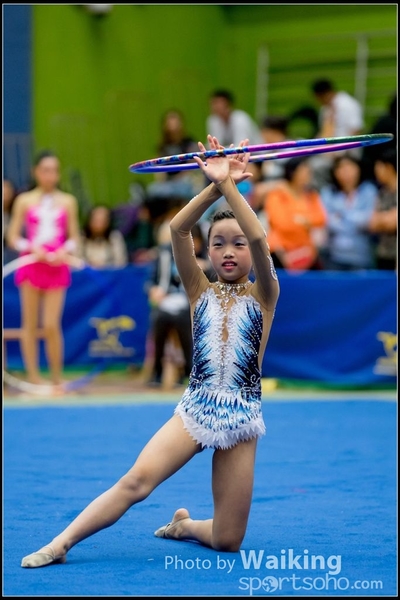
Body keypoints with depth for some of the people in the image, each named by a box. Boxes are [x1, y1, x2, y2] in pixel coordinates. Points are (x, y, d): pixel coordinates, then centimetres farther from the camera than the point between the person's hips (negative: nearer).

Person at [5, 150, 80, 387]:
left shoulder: (68, 201, 7)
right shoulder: (24, 201, 4)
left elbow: (74, 238, 9)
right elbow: (13, 238, 3)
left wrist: (65, 250, -11)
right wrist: (32, 248, -13)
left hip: (57, 266, 0)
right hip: (31, 264, 0)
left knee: (52, 325, -6)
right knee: (30, 323, 1)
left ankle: (57, 377, 6)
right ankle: (33, 376, 6)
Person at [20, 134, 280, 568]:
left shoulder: (262, 296, 3)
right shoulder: (200, 292, 7)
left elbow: (259, 240, -16)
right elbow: (177, 229, -8)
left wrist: (229, 185, -21)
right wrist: (214, 186, -19)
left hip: (242, 419, 0)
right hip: (194, 409, 0)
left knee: (227, 542, -1)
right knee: (137, 479, -25)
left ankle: (184, 525, 31)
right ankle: (61, 543, -21)